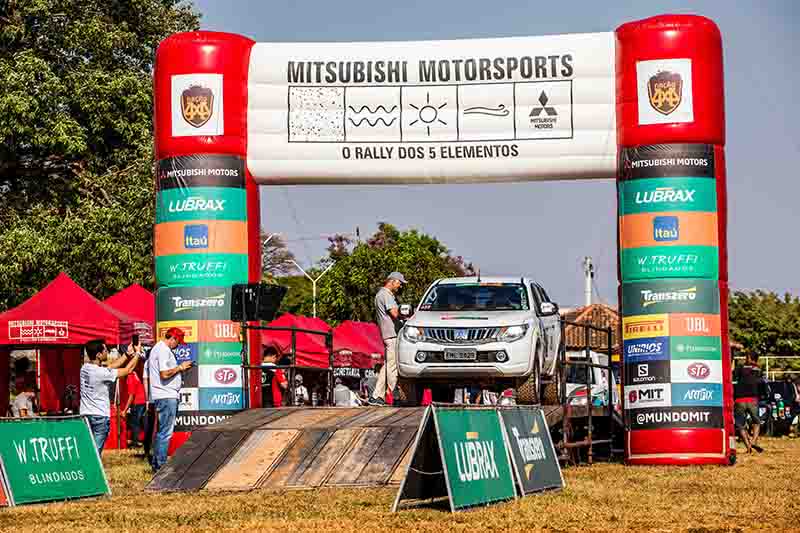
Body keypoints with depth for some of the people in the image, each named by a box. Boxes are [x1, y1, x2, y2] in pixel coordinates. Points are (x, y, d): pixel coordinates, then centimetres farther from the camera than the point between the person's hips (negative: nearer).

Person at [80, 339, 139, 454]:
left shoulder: (84, 368, 4)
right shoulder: (101, 372, -19)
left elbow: (111, 366, 15)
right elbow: (128, 370, -10)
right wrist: (137, 354, 5)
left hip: (85, 414, 8)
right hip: (100, 416, -8)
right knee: (96, 450, -5)